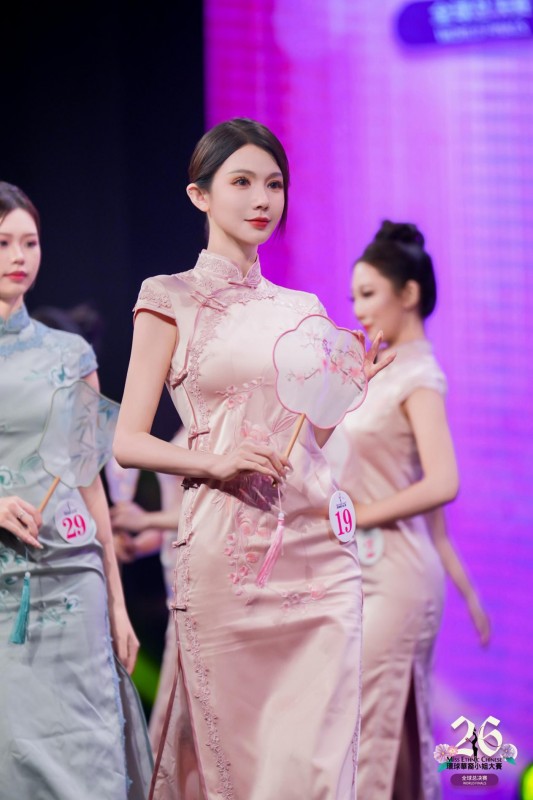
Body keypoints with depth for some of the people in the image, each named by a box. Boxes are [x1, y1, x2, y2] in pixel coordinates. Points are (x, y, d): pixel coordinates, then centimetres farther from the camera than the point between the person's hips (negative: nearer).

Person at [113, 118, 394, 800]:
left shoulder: (301, 308, 17)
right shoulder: (173, 301, 4)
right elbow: (128, 441, -1)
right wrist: (216, 462, -16)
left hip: (318, 547, 4)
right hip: (228, 553, -4)